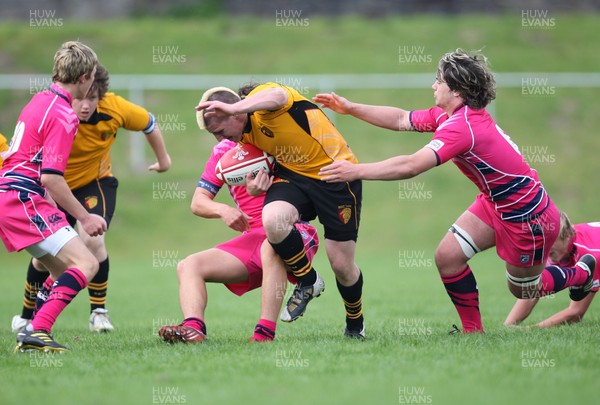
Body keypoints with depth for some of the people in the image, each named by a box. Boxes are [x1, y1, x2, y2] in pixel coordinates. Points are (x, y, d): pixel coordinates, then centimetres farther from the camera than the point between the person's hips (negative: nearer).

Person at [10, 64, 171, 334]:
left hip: (96, 182, 0)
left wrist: (163, 160, 12)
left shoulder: (113, 107, -23)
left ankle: (99, 311, -4)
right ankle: (27, 315, 29)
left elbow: (149, 123, -2)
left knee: (92, 240, -24)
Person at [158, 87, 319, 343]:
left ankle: (265, 332, -44)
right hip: (252, 236, 6)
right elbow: (197, 202, 8)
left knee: (271, 247, -40)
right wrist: (222, 210, -15)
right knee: (188, 266, -9)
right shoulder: (224, 151, 12)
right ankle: (193, 328, -35)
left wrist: (264, 187, -25)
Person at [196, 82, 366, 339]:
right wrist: (259, 183, -9)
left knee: (342, 264, -2)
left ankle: (356, 325, 27)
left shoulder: (261, 97, -22)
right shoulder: (246, 135, 3)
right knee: (272, 219, -27)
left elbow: (277, 96, -48)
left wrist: (233, 107, -63)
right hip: (293, 175, 6)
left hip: (336, 175, -6)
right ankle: (307, 282, -2)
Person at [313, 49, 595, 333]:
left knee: (522, 291, 11)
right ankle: (473, 331, 10)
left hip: (527, 217, -9)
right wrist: (350, 108, 3)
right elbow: (400, 120, 7)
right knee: (447, 257, -4)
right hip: (494, 203, 9)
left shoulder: (461, 127, -32)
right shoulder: (448, 115, -3)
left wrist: (356, 171, -37)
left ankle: (582, 272, 37)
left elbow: (410, 166, -40)